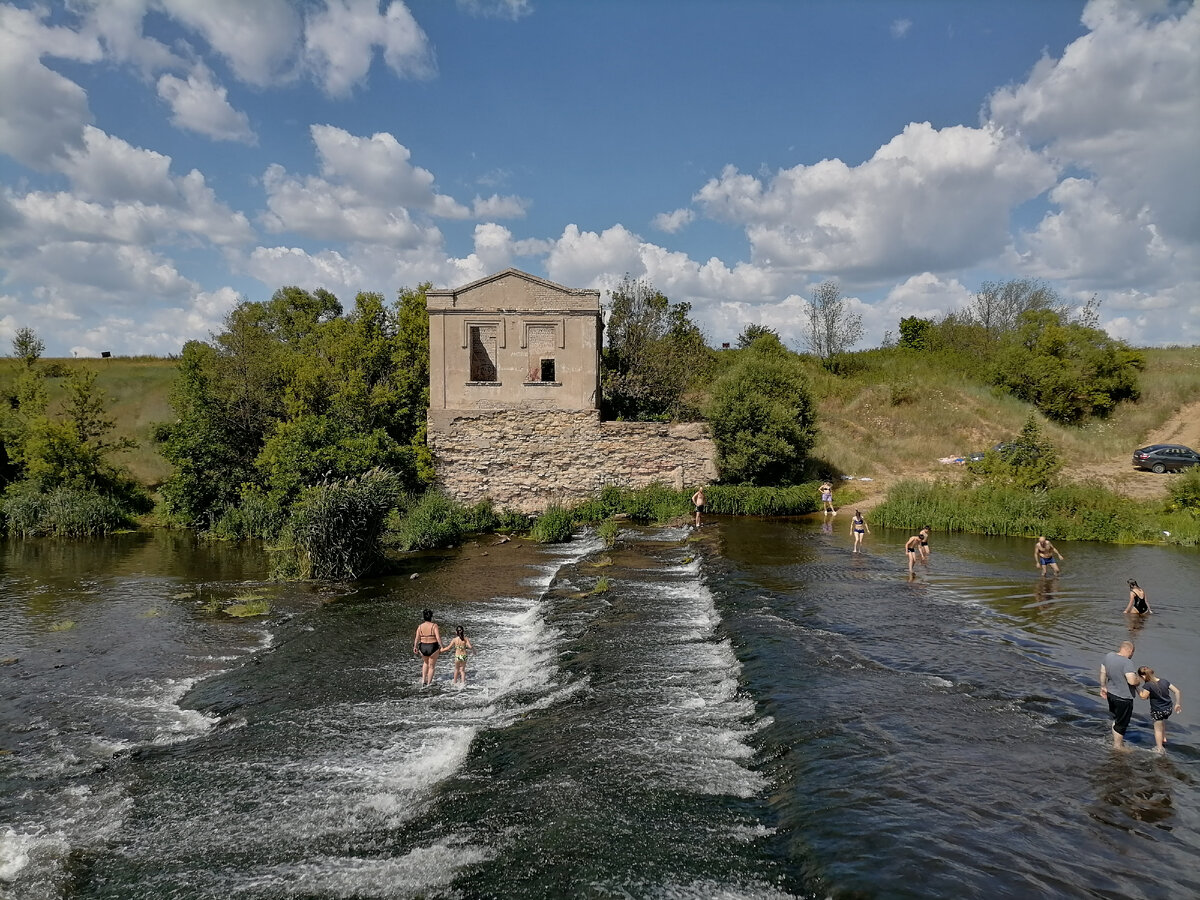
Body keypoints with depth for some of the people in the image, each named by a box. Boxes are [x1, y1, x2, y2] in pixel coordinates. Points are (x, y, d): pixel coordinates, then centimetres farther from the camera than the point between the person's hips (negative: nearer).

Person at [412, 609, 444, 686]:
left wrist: (415, 647, 1)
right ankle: (429, 683, 19)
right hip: (433, 648, -3)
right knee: (431, 667, 14)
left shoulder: (420, 626, -2)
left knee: (426, 662, 31)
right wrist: (441, 647, -14)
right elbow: (438, 637, -19)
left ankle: (423, 679, 22)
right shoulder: (434, 625, -12)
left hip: (423, 648, 4)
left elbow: (417, 638, -8)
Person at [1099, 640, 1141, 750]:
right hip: (1123, 698, -8)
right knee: (1121, 722, 10)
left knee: (1116, 718, 25)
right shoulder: (1127, 663, -26)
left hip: (1110, 693, 8)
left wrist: (1103, 687, 20)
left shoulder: (1109, 656, -1)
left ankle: (1115, 739, 38)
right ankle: (1118, 745, 22)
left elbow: (1103, 673, 9)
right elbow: (1132, 681, -33)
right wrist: (1139, 681, -10)